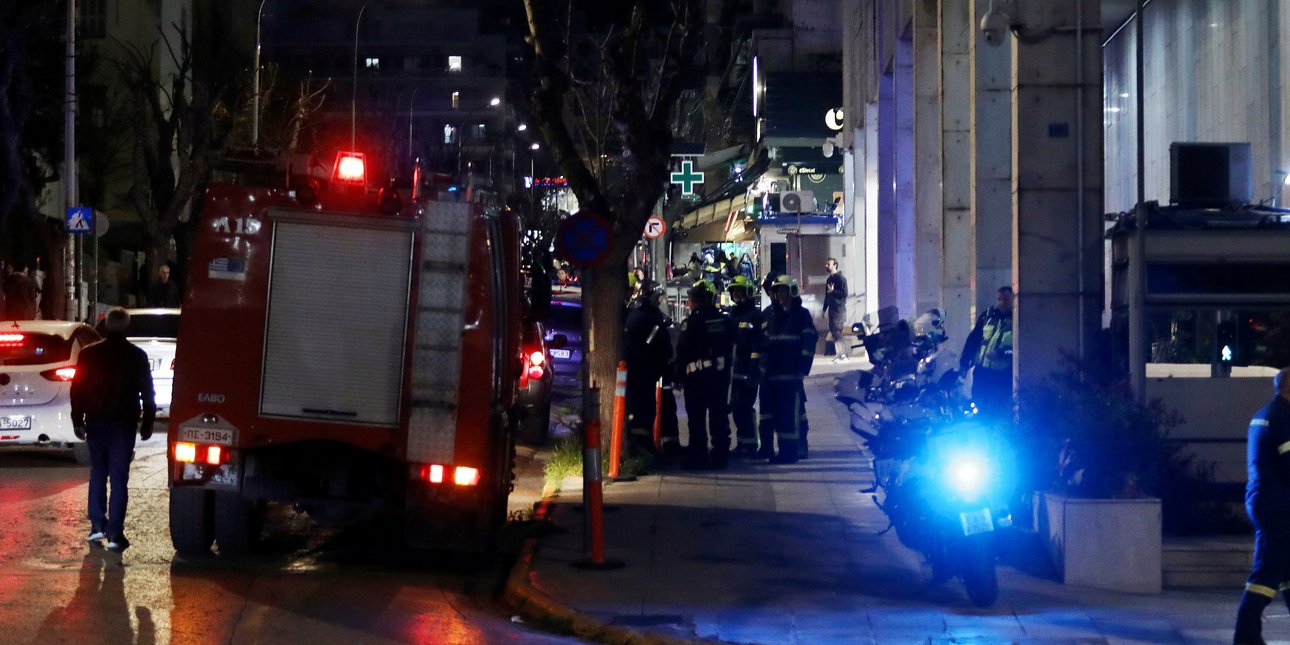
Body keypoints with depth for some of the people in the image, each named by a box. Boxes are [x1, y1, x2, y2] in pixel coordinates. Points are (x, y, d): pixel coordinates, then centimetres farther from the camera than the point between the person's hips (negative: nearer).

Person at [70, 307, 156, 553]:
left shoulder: (89, 354, 1)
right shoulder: (137, 356, -2)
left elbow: (78, 389, 4)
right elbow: (147, 393, 0)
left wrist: (77, 420, 10)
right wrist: (147, 423, 8)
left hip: (96, 422, 2)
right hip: (123, 424, -2)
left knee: (98, 472, 17)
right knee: (119, 477, -1)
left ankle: (97, 525, 11)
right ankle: (115, 533, -7)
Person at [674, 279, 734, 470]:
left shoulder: (692, 322, -11)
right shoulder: (724, 320, 6)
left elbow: (682, 351, -10)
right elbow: (731, 347, 12)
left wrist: (679, 376, -4)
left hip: (697, 375, -5)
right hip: (721, 373, 5)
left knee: (697, 418, -1)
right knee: (719, 417, 9)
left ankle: (697, 457, -2)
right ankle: (720, 456, 9)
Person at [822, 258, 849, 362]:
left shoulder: (841, 278, -8)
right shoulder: (829, 279, 16)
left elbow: (844, 294, -15)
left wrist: (833, 291, -18)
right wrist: (824, 310, 20)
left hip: (839, 309, -8)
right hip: (832, 309, 8)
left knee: (837, 332, -12)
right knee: (833, 331, 6)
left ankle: (842, 354, -10)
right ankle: (838, 354, 10)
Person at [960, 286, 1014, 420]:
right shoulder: (987, 316, 7)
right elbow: (972, 340, 10)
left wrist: (1002, 354, -23)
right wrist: (964, 363, 7)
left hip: (1003, 375, -4)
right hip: (982, 371, 4)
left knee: (999, 411, -2)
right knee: (978, 407, 8)